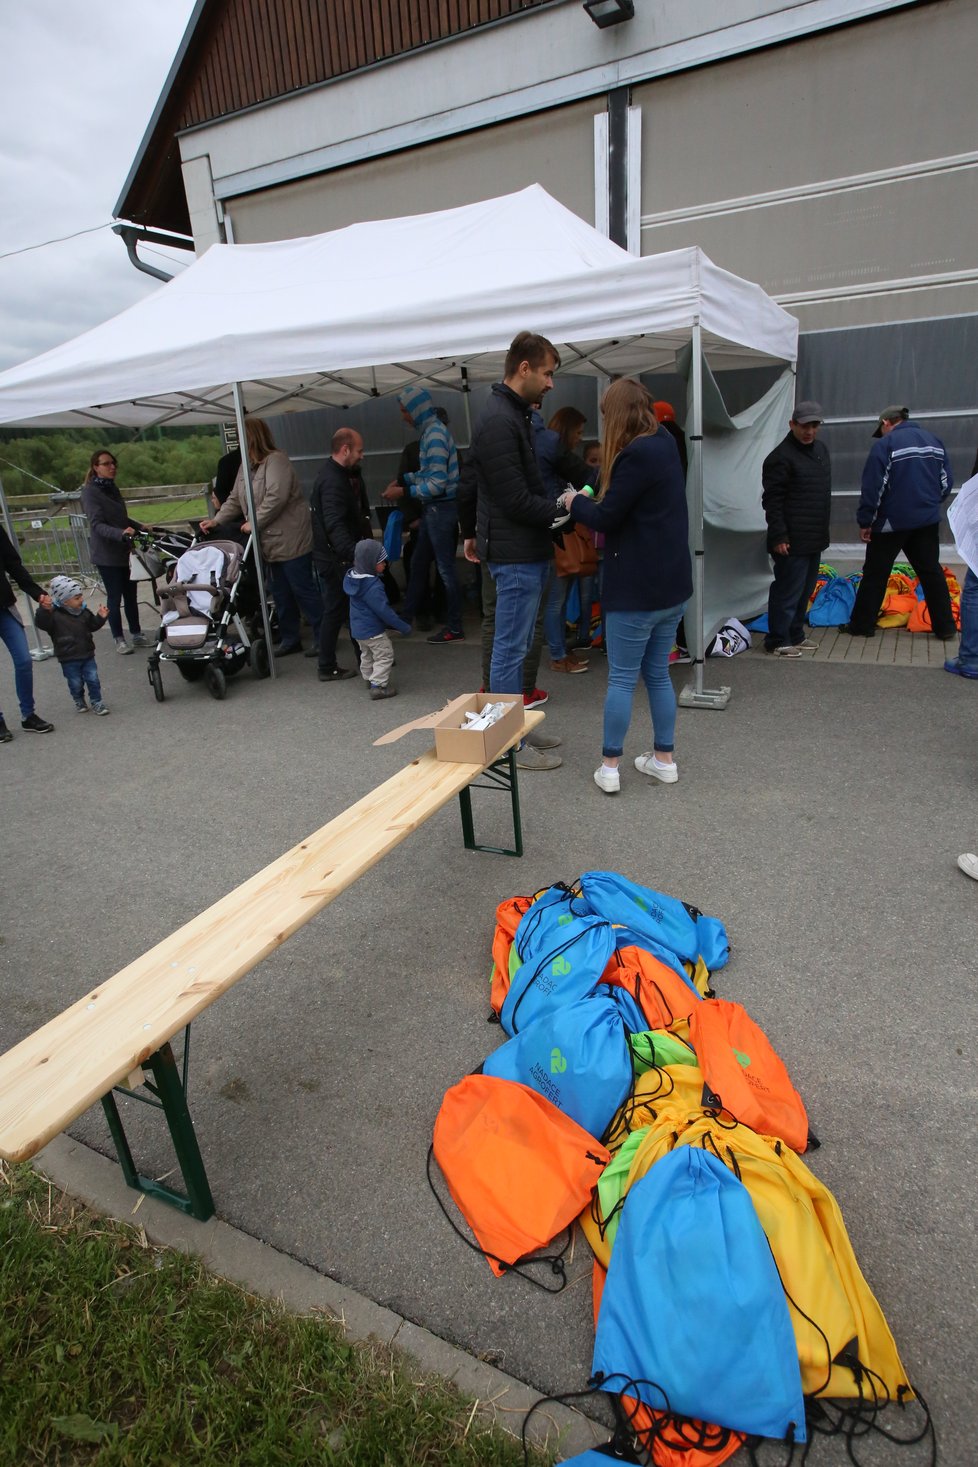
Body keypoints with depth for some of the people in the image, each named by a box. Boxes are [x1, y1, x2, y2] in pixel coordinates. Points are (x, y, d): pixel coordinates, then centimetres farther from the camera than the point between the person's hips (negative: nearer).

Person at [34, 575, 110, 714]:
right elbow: (42, 623, -30)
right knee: (75, 683, 8)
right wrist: (45, 610, -46)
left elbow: (93, 625, 15)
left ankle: (97, 702, 17)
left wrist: (101, 617, -3)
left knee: (93, 679, 4)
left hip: (87, 655, 4)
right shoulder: (55, 615, -16)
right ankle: (79, 701, 32)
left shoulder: (83, 612, 2)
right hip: (69, 659, -4)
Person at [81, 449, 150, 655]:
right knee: (114, 597, -1)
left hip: (123, 551, 7)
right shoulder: (90, 491, -11)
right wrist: (121, 533, -36)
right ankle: (119, 640, 8)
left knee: (131, 594, 10)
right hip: (106, 554, -7)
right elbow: (97, 524, -22)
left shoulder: (113, 488, 12)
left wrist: (140, 526, 12)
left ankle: (136, 634, 20)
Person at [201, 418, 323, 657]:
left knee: (303, 590, -4)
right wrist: (216, 521, 6)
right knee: (281, 593, 12)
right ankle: (290, 639, 21)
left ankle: (323, 637, 6)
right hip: (271, 543, 9)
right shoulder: (245, 466, 15)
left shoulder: (276, 460, -12)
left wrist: (254, 523, -18)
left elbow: (276, 497, -23)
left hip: (291, 540, -9)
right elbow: (235, 499, 18)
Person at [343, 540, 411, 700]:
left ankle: (368, 679, 40)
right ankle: (378, 685, 3)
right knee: (385, 655, 4)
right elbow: (384, 611, -27)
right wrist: (403, 627, -19)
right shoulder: (373, 586, -29)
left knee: (367, 654, 26)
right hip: (373, 630, -9)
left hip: (357, 628, 9)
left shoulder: (352, 577, -1)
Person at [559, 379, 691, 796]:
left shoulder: (637, 455, -17)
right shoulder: (665, 446, 11)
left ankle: (609, 767, 9)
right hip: (671, 584, 9)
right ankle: (664, 759, 22)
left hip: (638, 589, -9)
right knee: (657, 673, 15)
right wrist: (592, 500, 8)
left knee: (621, 678, 0)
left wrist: (575, 502, 3)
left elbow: (606, 518, -15)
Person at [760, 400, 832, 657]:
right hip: (792, 540, -9)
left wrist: (823, 530, 22)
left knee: (805, 590, 15)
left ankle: (795, 635, 26)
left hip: (814, 538, 9)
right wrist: (779, 536, -20)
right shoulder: (781, 457, -13)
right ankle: (777, 641, 6)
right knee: (788, 590, -4)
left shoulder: (821, 449, 15)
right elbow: (772, 501, -16)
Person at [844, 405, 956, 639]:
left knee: (875, 573, 4)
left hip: (892, 521, -6)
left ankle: (861, 624, 7)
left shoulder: (885, 444, -9)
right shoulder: (934, 441, 10)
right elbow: (946, 482, 12)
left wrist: (865, 521, -8)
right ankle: (945, 627, 12)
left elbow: (873, 488, -13)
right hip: (928, 520, 6)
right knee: (931, 571, 11)